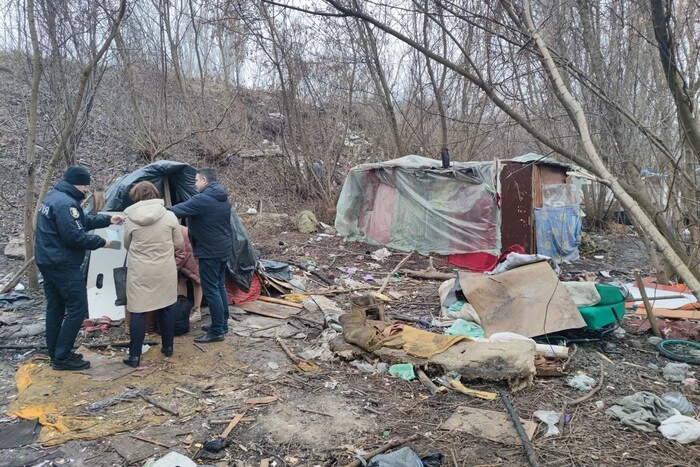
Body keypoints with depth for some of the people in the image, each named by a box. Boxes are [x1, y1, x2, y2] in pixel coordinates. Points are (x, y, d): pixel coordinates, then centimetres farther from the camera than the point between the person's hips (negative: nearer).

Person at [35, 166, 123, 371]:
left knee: (55, 308, 15)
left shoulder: (52, 197, 14)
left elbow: (82, 221, 22)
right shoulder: (66, 203, -21)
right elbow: (74, 236, -24)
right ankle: (62, 357, 0)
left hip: (47, 261, 11)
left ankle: (55, 354, 23)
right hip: (63, 264, -11)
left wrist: (107, 220, 18)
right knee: (77, 308, -5)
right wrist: (100, 242, -12)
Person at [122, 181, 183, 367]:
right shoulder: (169, 216, -6)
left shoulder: (131, 219, -7)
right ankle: (168, 347, 27)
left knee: (138, 311, 5)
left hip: (140, 272, -1)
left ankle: (134, 356, 8)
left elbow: (127, 246, 7)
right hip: (165, 270, 1)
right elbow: (178, 243, 4)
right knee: (167, 307, 16)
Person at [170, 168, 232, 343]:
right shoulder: (224, 199, 10)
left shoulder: (202, 199, -18)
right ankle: (223, 325, 26)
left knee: (211, 290, -2)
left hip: (210, 252, -9)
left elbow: (178, 210, -15)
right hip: (224, 248, 9)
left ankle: (217, 331, 3)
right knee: (220, 287, 17)